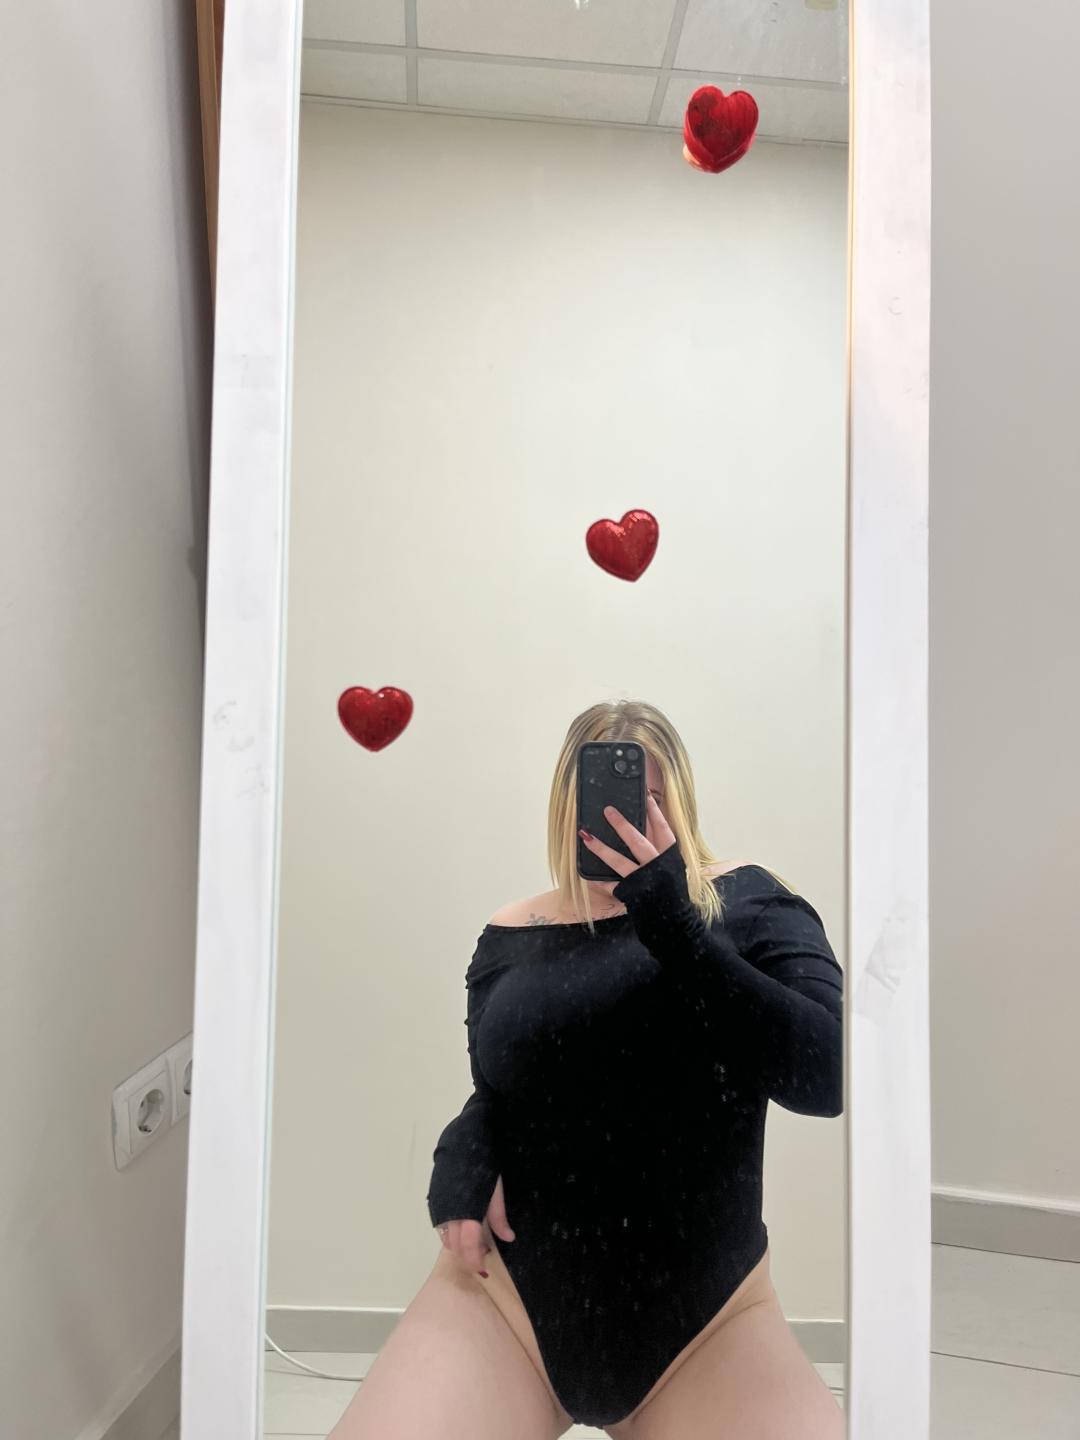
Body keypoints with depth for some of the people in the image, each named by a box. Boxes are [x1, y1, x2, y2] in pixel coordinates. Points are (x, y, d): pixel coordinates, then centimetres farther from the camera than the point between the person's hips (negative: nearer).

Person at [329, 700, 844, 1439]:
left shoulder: (748, 905, -4)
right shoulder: (512, 936, 3)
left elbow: (827, 1075, -18)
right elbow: (493, 1094, 12)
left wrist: (671, 919, -23)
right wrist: (461, 1161, -10)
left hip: (710, 1320, 0)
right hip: (510, 1296, 1)